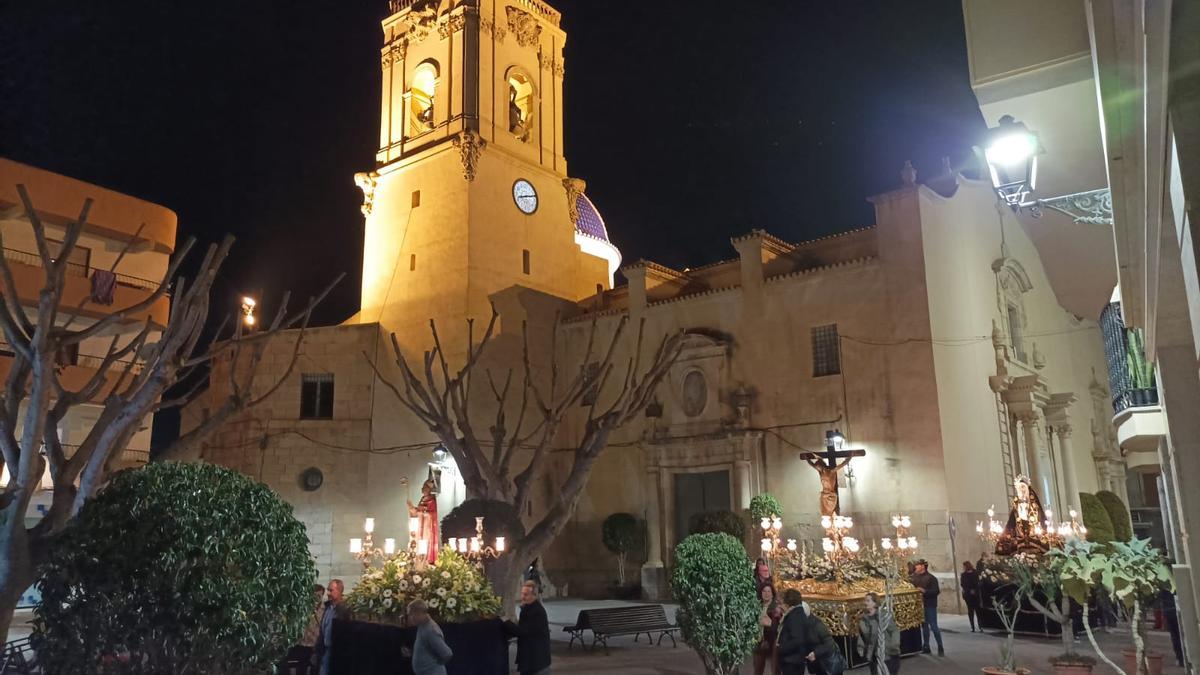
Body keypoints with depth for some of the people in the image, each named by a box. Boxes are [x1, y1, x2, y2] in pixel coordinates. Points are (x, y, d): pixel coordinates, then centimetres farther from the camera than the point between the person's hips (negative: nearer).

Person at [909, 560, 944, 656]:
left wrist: (924, 591, -26)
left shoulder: (931, 578, -11)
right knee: (924, 626, 13)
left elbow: (936, 591, -18)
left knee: (934, 626, -5)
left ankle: (940, 648, 4)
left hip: (930, 605, -6)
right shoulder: (915, 577, 9)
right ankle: (926, 647, 21)